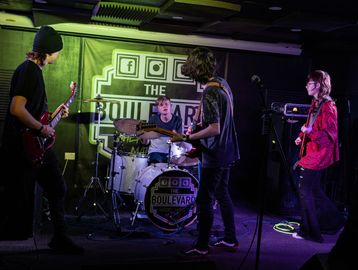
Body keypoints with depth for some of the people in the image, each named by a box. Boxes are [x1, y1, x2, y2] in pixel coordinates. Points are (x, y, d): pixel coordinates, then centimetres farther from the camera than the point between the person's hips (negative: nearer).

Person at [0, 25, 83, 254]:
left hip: (39, 145, 10)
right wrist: (42, 128, -19)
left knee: (57, 189, 16)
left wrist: (55, 114, 16)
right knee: (19, 203, -1)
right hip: (24, 147, -10)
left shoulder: (35, 70, 14)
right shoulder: (29, 70, -17)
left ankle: (60, 238, 27)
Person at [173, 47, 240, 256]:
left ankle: (202, 246, 11)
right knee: (223, 195, 18)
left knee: (205, 201, 0)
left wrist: (187, 138, -21)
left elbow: (214, 129, -27)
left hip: (215, 155, -10)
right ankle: (230, 240, 28)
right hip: (227, 151, 10)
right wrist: (201, 116, 10)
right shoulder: (222, 82, 5)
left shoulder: (209, 93, -24)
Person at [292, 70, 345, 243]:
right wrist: (302, 137, 11)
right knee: (314, 190, 17)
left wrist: (310, 131, -33)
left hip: (318, 156, -10)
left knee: (305, 190, -3)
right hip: (311, 154, 10)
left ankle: (309, 231, 9)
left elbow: (329, 135, -21)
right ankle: (335, 221, 30)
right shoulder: (315, 104, 12)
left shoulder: (328, 107, -17)